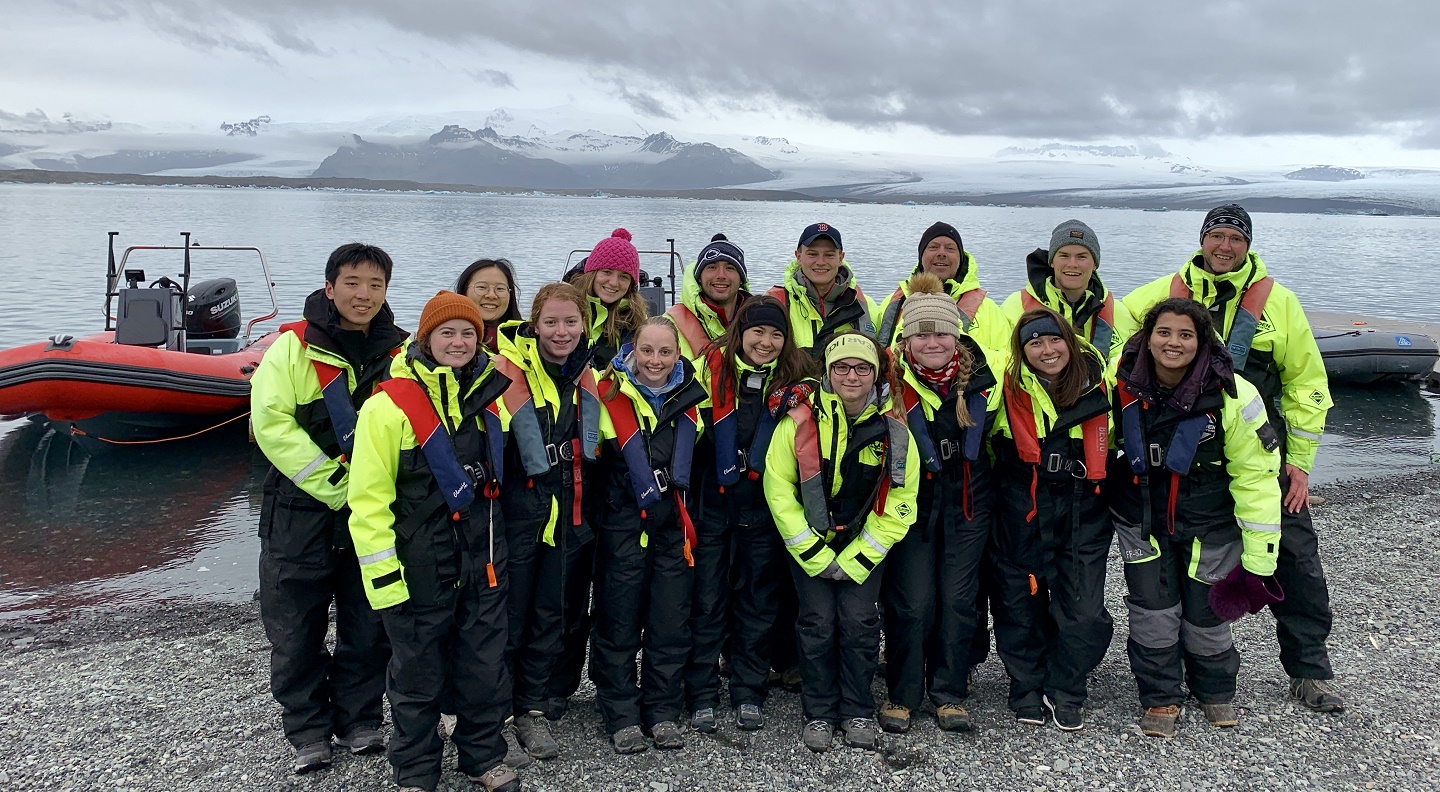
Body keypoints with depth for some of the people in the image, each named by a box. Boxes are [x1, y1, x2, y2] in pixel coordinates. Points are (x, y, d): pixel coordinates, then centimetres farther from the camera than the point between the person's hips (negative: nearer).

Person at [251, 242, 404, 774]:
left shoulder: (403, 352, 3)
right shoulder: (294, 347, -5)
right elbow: (271, 422, -12)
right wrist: (331, 481, -17)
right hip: (301, 510, -2)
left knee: (369, 622, 12)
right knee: (297, 625, 7)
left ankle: (359, 717, 31)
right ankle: (307, 728, 25)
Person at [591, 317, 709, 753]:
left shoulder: (687, 396, 5)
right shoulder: (613, 393, -5)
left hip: (674, 520, 3)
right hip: (623, 519, -3)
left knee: (671, 618, 6)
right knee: (619, 617, 2)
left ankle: (664, 711, 19)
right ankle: (622, 714, 14)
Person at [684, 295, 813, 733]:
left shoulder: (794, 378, 1)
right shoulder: (711, 369, -4)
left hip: (764, 505, 2)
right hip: (712, 500, -1)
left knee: (759, 599, 9)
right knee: (707, 599, 3)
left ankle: (749, 693, 22)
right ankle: (702, 695, 15)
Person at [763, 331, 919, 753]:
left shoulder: (893, 431, -10)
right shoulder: (800, 421, -15)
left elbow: (899, 507, -5)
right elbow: (778, 490, -12)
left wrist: (854, 560, -10)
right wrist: (818, 557, -12)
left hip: (863, 544, 1)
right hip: (808, 543, -1)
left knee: (860, 620, -7)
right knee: (818, 621, -6)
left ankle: (858, 713, 12)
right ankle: (819, 714, 11)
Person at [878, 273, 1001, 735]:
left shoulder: (982, 376, -6)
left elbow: (988, 434, 12)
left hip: (968, 504, 2)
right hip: (912, 502, -2)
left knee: (958, 598, 5)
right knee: (912, 602, -2)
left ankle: (950, 694, 21)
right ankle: (902, 695, 16)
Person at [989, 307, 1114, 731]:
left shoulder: (1094, 382, 0)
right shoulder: (1010, 387, -8)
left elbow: (1108, 441, 17)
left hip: (1084, 512, 2)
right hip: (1022, 510, -1)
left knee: (1083, 608, -1)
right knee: (1022, 600, 7)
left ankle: (1065, 692, 20)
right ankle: (1028, 689, 26)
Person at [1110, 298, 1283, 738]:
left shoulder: (1231, 396, -20)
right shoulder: (1124, 384, -13)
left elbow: (1256, 474, -14)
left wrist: (1259, 556, -13)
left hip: (1208, 523, -1)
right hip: (1141, 520, 2)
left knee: (1205, 613, 8)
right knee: (1153, 611, -1)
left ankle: (1215, 691, 36)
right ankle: (1161, 697, 21)